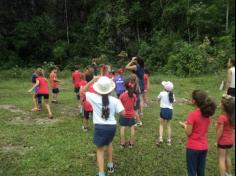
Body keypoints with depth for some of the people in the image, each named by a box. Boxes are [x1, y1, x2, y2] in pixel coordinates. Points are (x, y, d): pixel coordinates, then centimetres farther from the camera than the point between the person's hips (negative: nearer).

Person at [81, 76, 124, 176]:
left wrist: (92, 81, -2)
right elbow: (122, 112, -6)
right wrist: (119, 103, 10)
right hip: (112, 126, 3)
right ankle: (110, 165, 42)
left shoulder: (94, 98, -8)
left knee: (100, 149, 12)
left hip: (100, 127, -2)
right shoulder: (114, 100, -6)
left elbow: (83, 91, 6)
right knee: (109, 142, 31)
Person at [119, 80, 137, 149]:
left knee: (122, 128, 11)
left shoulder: (122, 95, -15)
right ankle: (131, 143, 20)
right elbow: (134, 104, -3)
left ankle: (122, 143, 17)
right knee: (132, 128, 13)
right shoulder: (134, 95, -10)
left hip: (124, 114, -1)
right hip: (131, 115, 1)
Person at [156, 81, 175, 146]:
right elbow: (173, 101, 13)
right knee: (169, 125, 14)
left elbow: (158, 99, 7)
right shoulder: (172, 95, 1)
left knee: (161, 125, 12)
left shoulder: (162, 93, -8)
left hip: (163, 110, -3)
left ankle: (160, 138, 0)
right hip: (170, 110, 3)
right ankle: (169, 140, 19)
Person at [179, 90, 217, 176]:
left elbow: (188, 133, -16)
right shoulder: (208, 114, 0)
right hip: (204, 147, 6)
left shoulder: (192, 115, -20)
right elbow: (205, 129, 9)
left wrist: (184, 125, 2)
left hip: (193, 147, -6)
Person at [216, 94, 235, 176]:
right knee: (227, 156, 25)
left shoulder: (222, 117, -27)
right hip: (230, 141, 8)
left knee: (222, 159, 5)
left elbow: (220, 132, -21)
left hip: (223, 141, -8)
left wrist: (217, 141, -10)